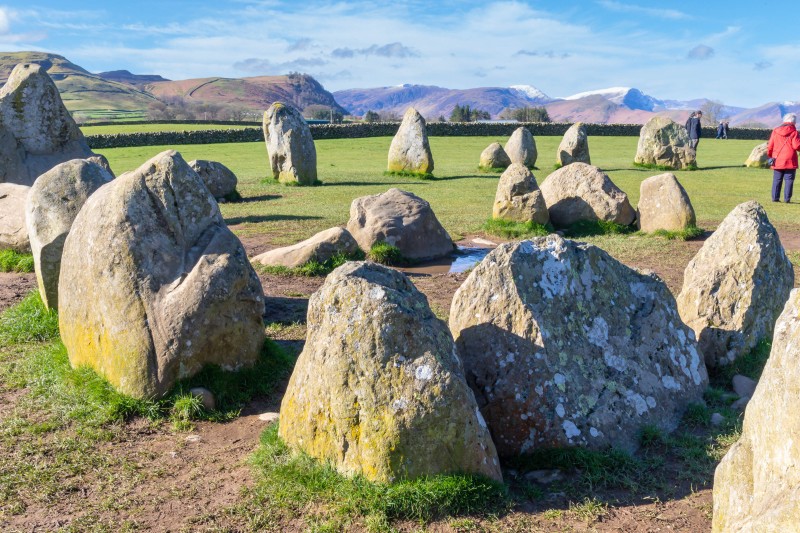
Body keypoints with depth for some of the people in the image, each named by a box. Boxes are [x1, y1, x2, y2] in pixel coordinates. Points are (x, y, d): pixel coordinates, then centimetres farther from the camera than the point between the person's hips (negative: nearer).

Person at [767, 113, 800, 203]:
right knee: (789, 180, 1)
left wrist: (770, 155, 22)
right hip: (790, 161, -3)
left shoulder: (775, 131, 6)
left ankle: (775, 197, 8)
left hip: (777, 161, 3)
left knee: (777, 180, 9)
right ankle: (787, 198, -2)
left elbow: (770, 146, 8)